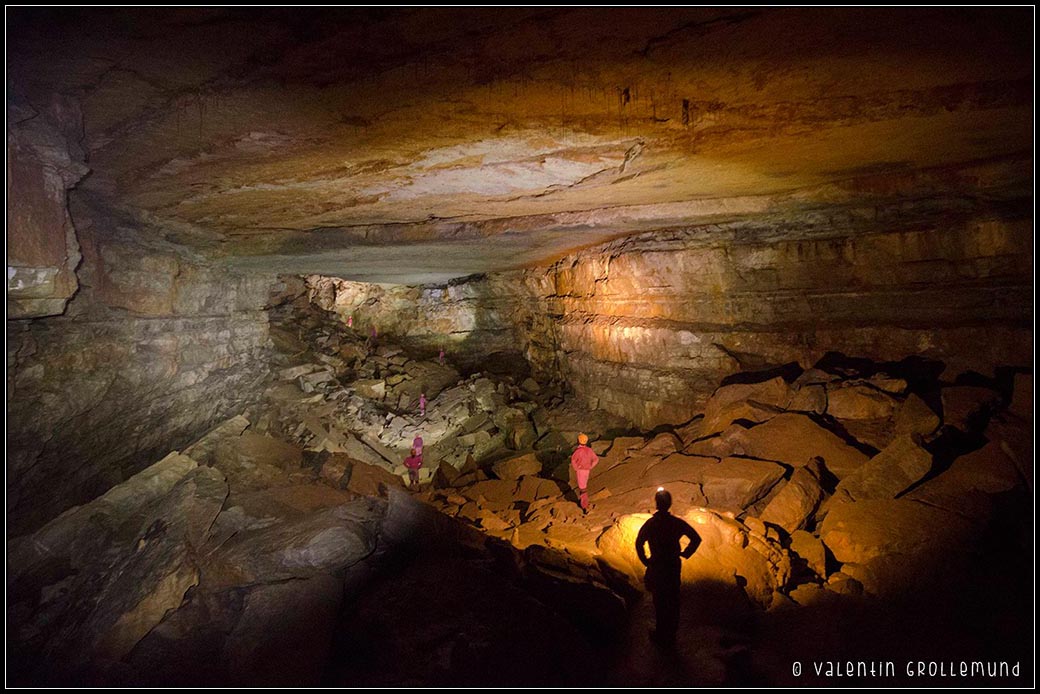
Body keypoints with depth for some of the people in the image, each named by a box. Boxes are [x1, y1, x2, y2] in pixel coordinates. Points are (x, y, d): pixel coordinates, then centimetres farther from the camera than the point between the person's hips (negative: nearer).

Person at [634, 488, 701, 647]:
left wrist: (645, 561, -9)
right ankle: (672, 633, 31)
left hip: (657, 567, -3)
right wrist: (685, 553, 6)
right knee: (673, 600, 17)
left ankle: (662, 634, 22)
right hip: (674, 566, 3)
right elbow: (696, 539, -4)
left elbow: (639, 543, -22)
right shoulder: (677, 522, -9)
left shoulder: (650, 523, -17)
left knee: (660, 601, 11)